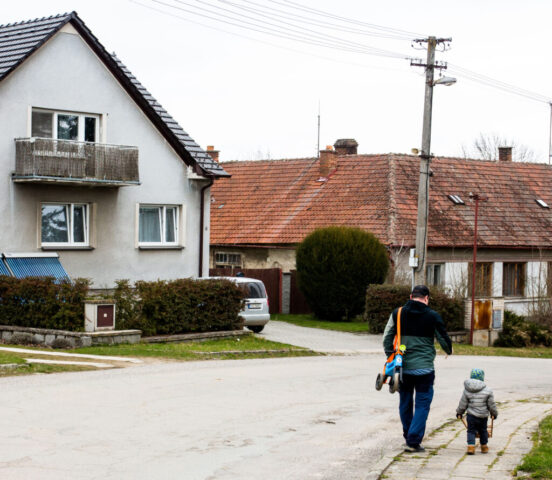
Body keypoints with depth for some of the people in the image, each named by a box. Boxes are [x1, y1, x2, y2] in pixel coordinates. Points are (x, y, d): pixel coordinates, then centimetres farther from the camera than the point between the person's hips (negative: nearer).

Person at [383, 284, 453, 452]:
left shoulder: (397, 314, 2)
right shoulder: (433, 316, -5)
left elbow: (387, 338, 4)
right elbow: (443, 339, 5)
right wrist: (449, 350, 26)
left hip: (403, 368, 3)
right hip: (424, 369, -3)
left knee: (405, 403, 17)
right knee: (422, 404, 3)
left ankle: (408, 437, 27)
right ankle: (414, 441, -4)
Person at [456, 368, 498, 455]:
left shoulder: (467, 390, -6)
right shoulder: (487, 390, -8)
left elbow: (463, 404, 1)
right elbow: (491, 404, -1)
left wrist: (459, 413, 16)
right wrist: (494, 413, 15)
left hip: (471, 415, 0)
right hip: (483, 416, 0)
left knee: (471, 431, 9)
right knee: (483, 431, 17)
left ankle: (471, 446, -5)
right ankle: (484, 447, 28)